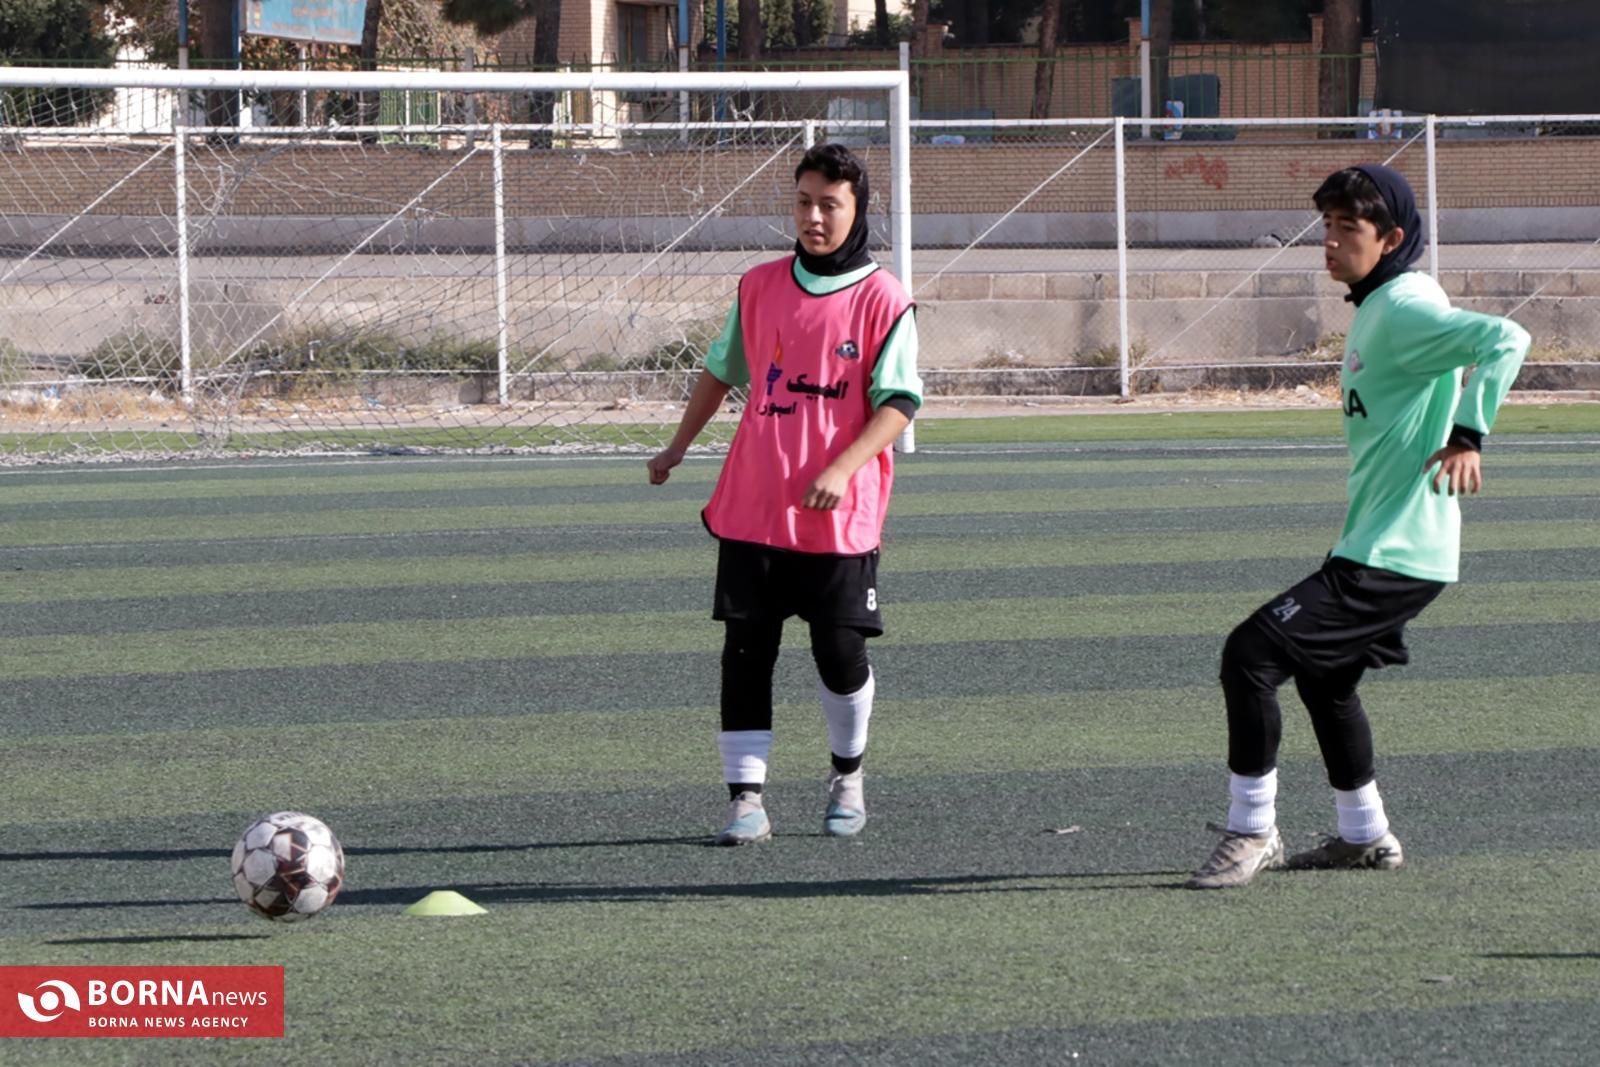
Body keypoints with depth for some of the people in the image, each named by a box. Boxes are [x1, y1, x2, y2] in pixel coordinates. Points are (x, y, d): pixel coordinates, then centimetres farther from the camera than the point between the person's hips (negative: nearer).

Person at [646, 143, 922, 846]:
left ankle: (847, 776, 25)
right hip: (751, 507, 3)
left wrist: (841, 470, -21)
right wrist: (678, 447, 28)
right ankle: (745, 799, 0)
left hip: (841, 516, -3)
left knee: (841, 652, -1)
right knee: (746, 651, -2)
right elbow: (722, 370, 23)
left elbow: (899, 403, -9)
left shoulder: (882, 300, -4)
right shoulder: (760, 287, 9)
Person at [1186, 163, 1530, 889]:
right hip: (1371, 543, 11)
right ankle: (1364, 836, 38)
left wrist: (1467, 435, -36)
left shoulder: (1404, 310, -18)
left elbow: (1503, 339, -33)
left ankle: (1251, 831, -5)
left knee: (1251, 655, -14)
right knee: (1324, 677, 26)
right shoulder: (1375, 309, 12)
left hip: (1390, 555, -11)